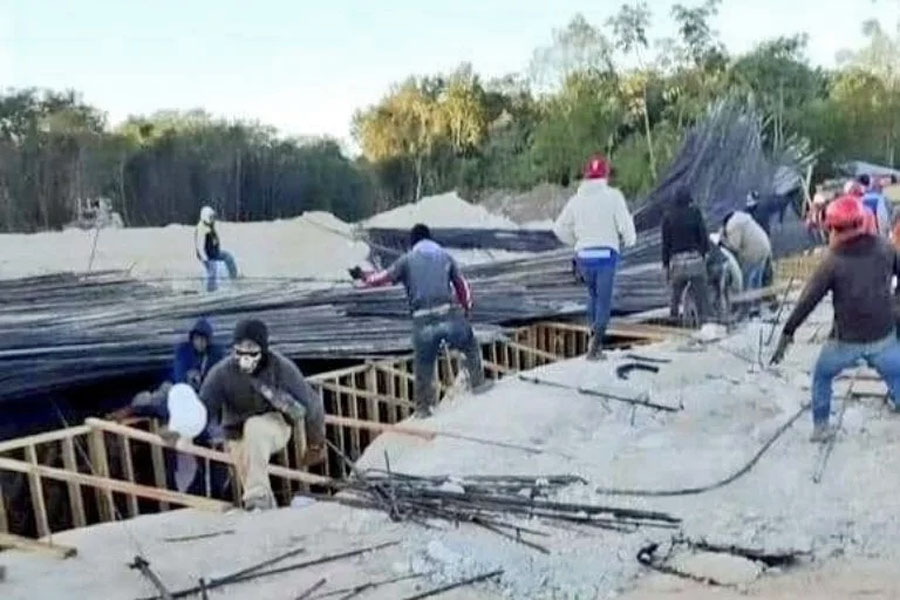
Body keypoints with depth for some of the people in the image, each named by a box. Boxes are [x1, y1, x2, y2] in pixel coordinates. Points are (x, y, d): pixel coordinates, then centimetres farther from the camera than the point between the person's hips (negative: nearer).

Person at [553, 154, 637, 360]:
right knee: (604, 300, 3)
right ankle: (596, 342, -10)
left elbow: (560, 228, 9)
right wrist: (628, 241, 12)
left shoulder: (577, 199, 5)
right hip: (607, 254, -3)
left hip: (584, 255, 3)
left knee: (593, 295, 23)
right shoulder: (613, 196, -6)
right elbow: (625, 225, -9)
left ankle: (595, 336, 18)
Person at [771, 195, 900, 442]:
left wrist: (787, 333, -6)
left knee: (822, 377, 23)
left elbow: (808, 299, -13)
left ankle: (821, 427, 27)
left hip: (846, 340, -2)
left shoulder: (833, 260, -14)